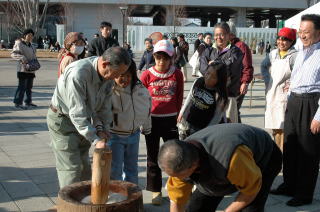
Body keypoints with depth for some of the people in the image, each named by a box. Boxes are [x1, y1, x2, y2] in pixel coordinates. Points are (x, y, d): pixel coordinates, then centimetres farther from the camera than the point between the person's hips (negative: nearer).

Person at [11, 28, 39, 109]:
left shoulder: (30, 45, 15)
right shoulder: (19, 44, -9)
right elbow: (13, 54, -16)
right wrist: (22, 58, -29)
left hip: (31, 69, 8)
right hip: (23, 69, -8)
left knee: (29, 86, 13)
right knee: (22, 86, -10)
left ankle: (28, 102, 23)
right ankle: (17, 103, -4)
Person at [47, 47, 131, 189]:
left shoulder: (108, 76, -9)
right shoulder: (78, 73, -34)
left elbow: (105, 106, 0)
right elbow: (77, 113, -35)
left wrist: (101, 128, -14)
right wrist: (96, 140, -36)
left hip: (82, 120, 8)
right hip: (61, 120, -7)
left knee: (85, 167, 14)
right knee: (71, 169, -8)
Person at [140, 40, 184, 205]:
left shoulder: (177, 74, -3)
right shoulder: (147, 75, -6)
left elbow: (179, 97, 5)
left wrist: (176, 115, 5)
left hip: (171, 120, 1)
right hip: (151, 120, 0)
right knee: (153, 156, 10)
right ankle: (155, 190, 23)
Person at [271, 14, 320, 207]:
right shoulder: (301, 52, 13)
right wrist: (290, 102, 17)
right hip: (293, 102, 8)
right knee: (289, 146, 17)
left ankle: (304, 194, 18)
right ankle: (289, 185, 33)